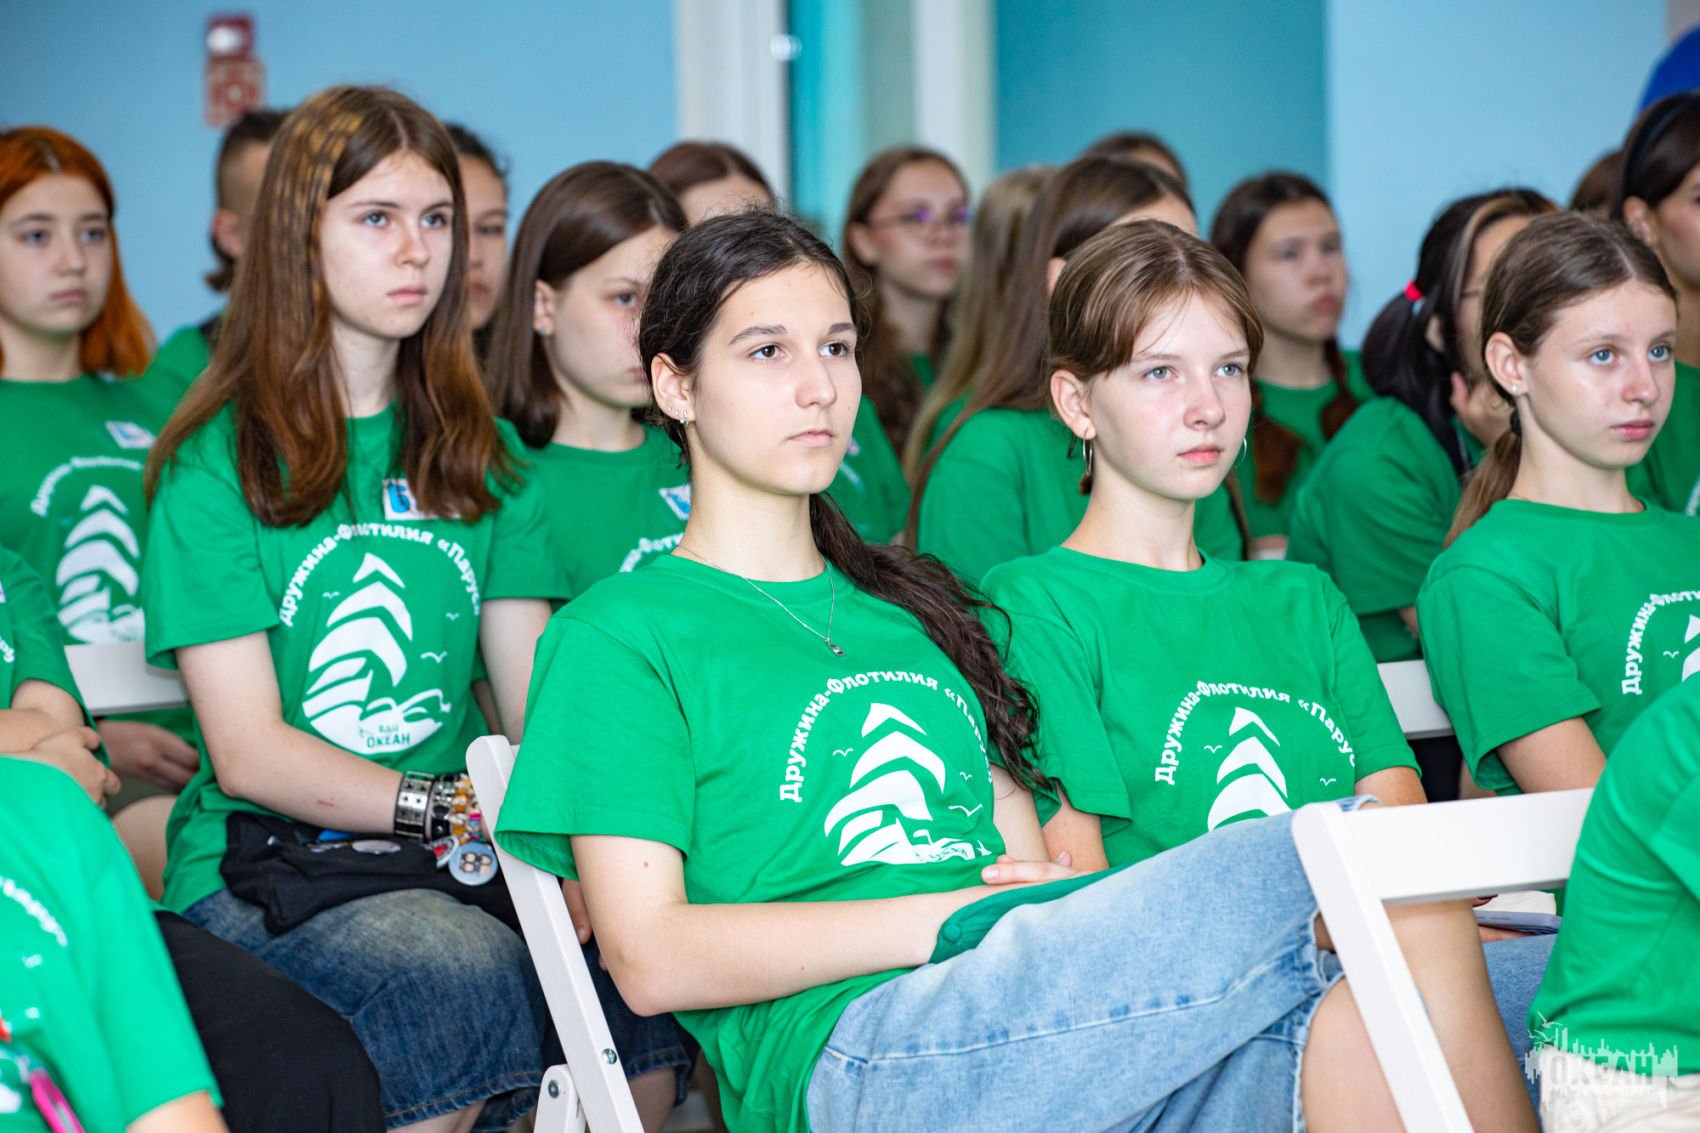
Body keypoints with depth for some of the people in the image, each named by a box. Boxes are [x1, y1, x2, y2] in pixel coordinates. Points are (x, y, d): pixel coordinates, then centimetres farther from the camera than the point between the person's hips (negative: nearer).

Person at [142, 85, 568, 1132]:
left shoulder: (482, 453, 16)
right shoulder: (216, 459, 1)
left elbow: (537, 704, 7)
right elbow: (248, 753, -7)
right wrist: (458, 809, -20)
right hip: (258, 866, -4)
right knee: (468, 973, -34)